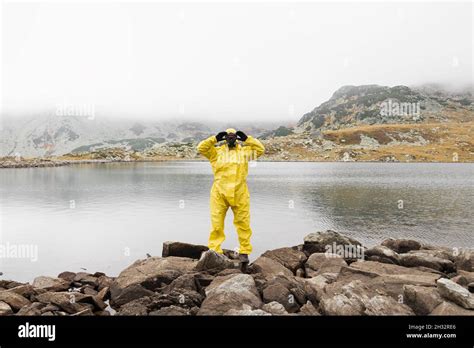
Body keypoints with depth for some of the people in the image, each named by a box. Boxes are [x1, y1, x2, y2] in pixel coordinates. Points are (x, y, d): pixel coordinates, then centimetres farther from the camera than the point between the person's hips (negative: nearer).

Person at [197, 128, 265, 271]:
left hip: (240, 193, 1)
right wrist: (215, 139, 1)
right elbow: (201, 148, 5)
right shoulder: (216, 151, 13)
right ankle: (214, 251, 3)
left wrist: (247, 139, 5)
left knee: (243, 223, 3)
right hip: (220, 192, -1)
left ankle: (244, 252, 13)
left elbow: (260, 149, 9)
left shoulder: (244, 150, 16)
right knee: (216, 223, -2)